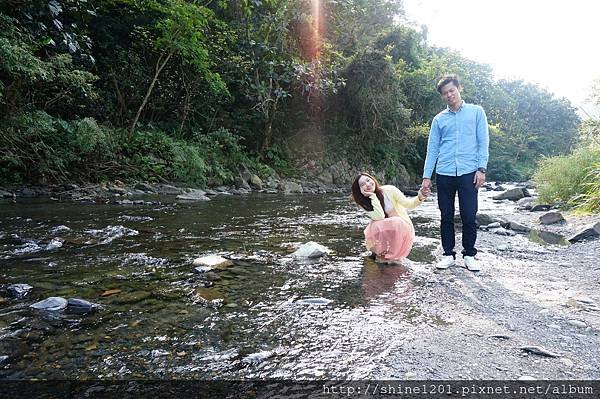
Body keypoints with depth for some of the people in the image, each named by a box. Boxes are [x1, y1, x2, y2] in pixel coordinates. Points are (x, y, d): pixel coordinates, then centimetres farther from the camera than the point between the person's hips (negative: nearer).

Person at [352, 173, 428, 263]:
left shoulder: (389, 190, -14)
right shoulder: (365, 203, -9)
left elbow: (408, 204, -12)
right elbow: (380, 217, -25)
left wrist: (419, 198, -32)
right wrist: (373, 196, -25)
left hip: (402, 226, -1)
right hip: (383, 231, 1)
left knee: (396, 223, -34)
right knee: (376, 226, -32)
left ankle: (393, 254, -15)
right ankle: (381, 252, -8)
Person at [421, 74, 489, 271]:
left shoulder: (476, 112, 9)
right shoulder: (439, 119, 13)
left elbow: (483, 142, 4)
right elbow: (432, 149, 10)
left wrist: (481, 169, -7)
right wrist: (426, 176, 3)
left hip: (468, 173, -2)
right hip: (444, 174, 2)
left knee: (469, 217, -1)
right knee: (446, 217, 6)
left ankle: (469, 255, 14)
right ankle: (448, 254, 16)